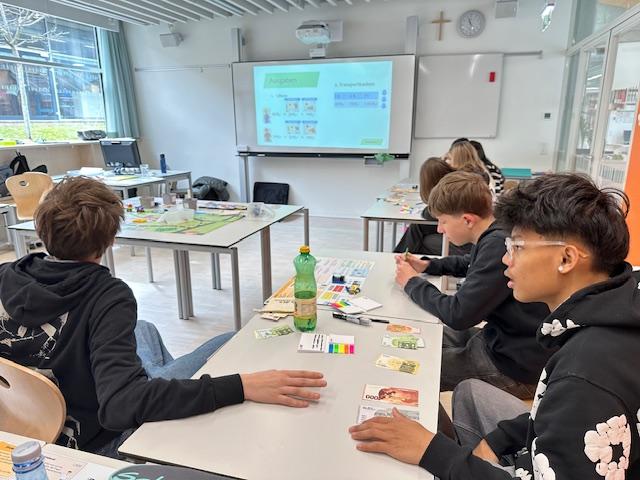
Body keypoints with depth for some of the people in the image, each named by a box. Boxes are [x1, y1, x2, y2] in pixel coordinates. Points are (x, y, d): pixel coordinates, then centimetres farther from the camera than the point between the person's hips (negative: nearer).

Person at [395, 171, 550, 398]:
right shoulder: (492, 238, 2)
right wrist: (427, 265, 8)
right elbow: (469, 264, 25)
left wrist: (412, 283, -12)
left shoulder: (499, 247, -28)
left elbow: (457, 314, -28)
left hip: (515, 365, -9)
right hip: (497, 337, 9)